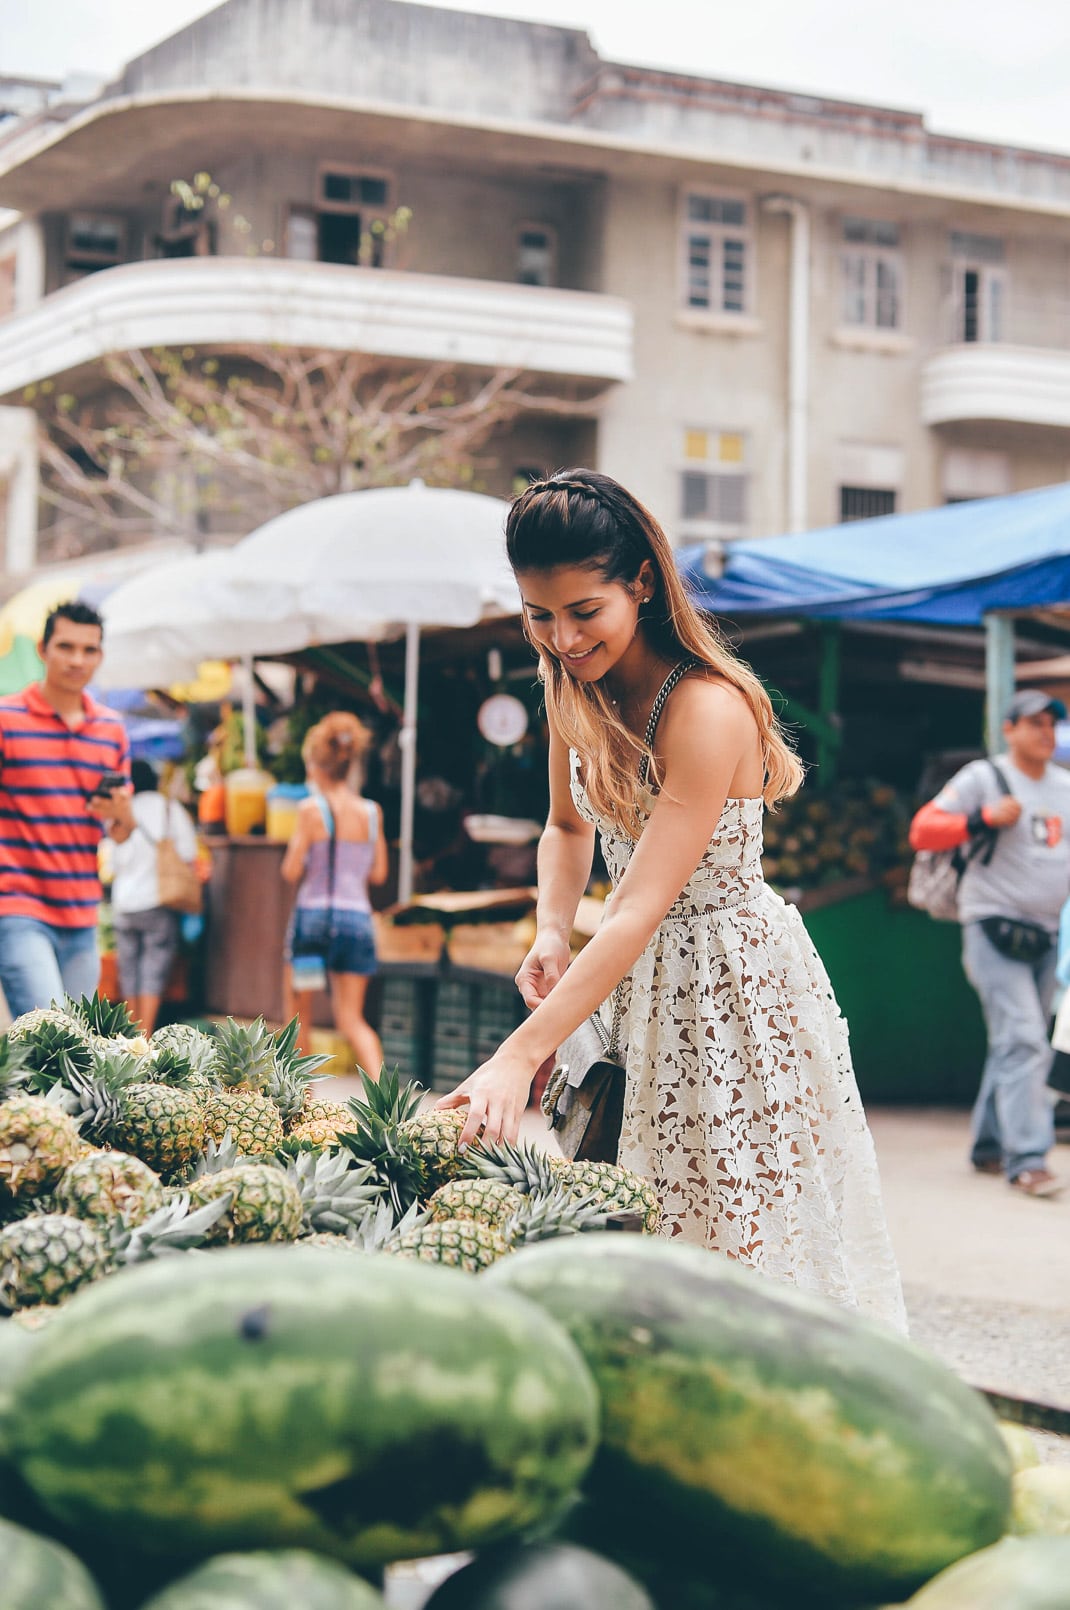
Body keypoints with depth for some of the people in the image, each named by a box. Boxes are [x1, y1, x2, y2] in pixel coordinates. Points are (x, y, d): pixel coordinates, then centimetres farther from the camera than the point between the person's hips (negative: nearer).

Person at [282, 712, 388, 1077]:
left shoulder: (312, 808, -8)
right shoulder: (371, 811, 4)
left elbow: (291, 871, -8)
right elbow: (379, 873, 9)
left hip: (315, 913, -3)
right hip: (358, 918, 3)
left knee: (301, 1016, 14)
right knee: (352, 1019, 5)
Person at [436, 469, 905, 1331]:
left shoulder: (707, 710, -26)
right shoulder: (576, 688, 0)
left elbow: (643, 908, -30)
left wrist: (519, 1056, -35)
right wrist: (552, 933, -4)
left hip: (735, 980, -7)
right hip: (635, 978, 8)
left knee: (742, 1242, -1)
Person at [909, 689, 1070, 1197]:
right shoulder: (982, 778, -3)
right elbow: (922, 830, -9)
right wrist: (984, 818, -21)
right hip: (993, 924, -7)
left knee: (1021, 1044, 10)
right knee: (1022, 1040, -16)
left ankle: (989, 1146, 21)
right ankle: (1026, 1159, -19)